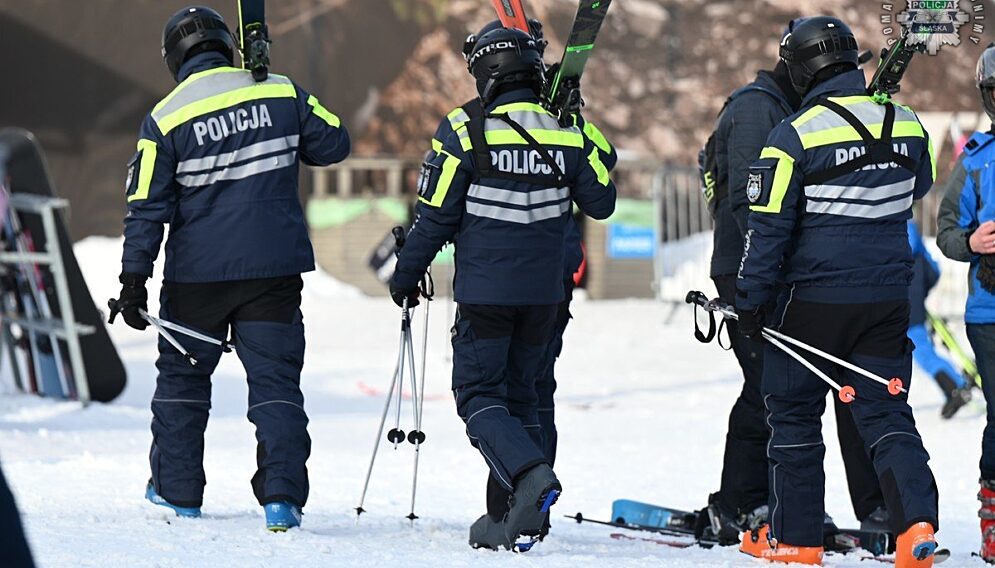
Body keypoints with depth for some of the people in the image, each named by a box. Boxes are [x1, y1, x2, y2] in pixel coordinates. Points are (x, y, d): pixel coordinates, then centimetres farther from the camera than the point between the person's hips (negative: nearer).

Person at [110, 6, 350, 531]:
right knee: (275, 379, 3)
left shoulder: (164, 120, -6)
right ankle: (282, 495, -10)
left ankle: (176, 490, 22)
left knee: (182, 375, 17)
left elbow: (146, 208, -6)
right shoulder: (281, 93, -2)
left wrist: (134, 281, -3)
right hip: (274, 268, 1)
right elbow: (334, 144, 8)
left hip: (198, 273, -1)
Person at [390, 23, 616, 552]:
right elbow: (601, 203, 10)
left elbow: (435, 217, -7)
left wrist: (405, 276, 6)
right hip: (544, 291, 5)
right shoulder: (568, 134, 1)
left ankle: (530, 474, -27)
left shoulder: (468, 134, -10)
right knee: (518, 392, 16)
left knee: (479, 395, 0)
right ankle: (516, 519, 12)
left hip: (485, 290, -5)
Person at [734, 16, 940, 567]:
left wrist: (749, 300, -3)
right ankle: (917, 520, -14)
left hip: (815, 299, -4)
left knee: (794, 414, 11)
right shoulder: (906, 125, 2)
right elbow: (919, 187, 22)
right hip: (888, 298, 4)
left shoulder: (795, 135, -13)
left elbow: (767, 227, -10)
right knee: (885, 412, 6)